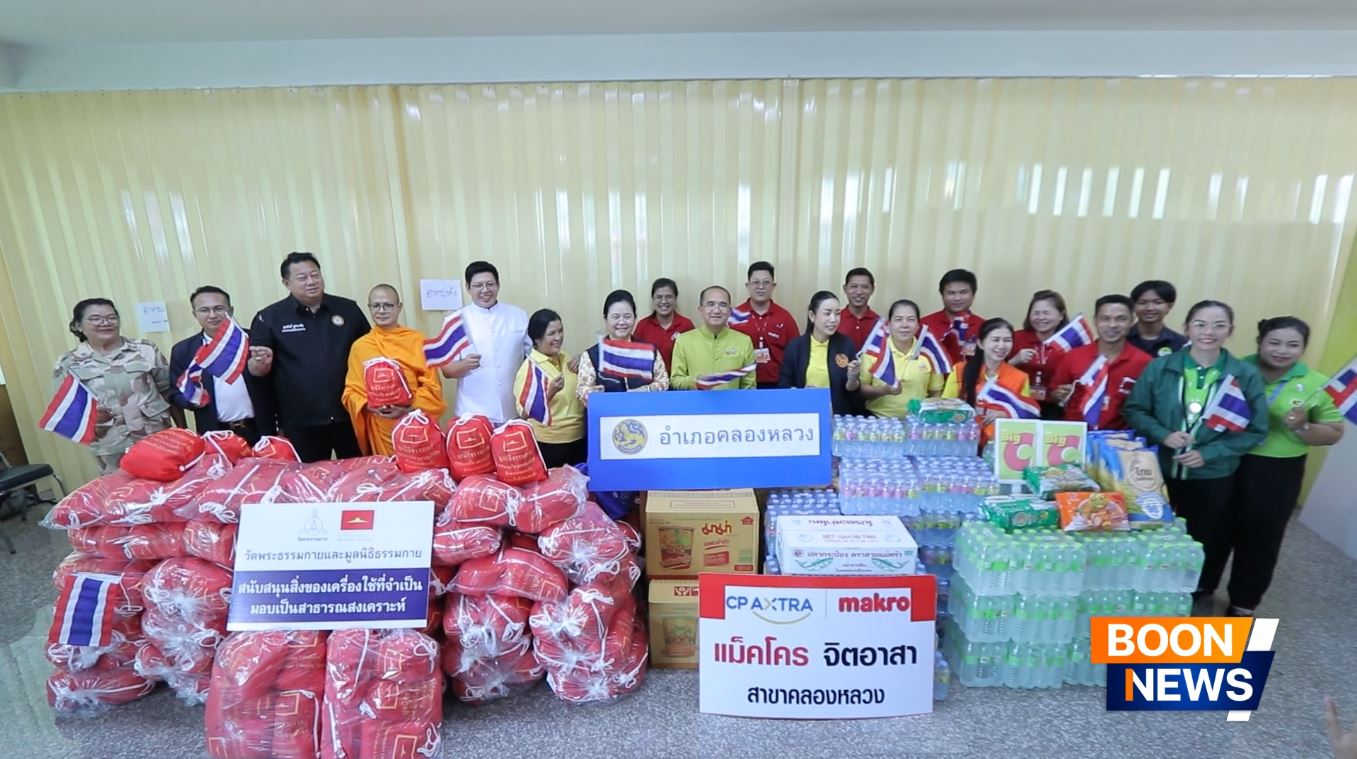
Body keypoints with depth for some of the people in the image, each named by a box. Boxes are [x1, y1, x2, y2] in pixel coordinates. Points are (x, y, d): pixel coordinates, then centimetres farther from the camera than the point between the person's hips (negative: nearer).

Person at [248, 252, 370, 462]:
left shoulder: (348, 309, 5)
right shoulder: (269, 317, 0)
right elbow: (254, 369, 1)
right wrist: (262, 363, -22)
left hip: (350, 416, 1)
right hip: (300, 423, -1)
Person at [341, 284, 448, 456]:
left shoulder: (417, 340, 2)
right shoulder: (359, 346, 6)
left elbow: (432, 385, 0)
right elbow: (352, 390, 9)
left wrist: (411, 407, -14)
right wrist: (368, 406, -10)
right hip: (382, 431, 1)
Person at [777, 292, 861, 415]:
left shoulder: (846, 343, 4)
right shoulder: (795, 346, 2)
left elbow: (852, 391, 6)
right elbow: (783, 386, 5)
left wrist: (852, 379, -13)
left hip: (838, 418, 1)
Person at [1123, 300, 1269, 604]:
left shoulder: (1246, 375, -6)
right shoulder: (1160, 367, -5)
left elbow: (1256, 430, -4)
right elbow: (1133, 410, -1)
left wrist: (1209, 453, -15)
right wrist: (1162, 435, -17)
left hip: (1213, 476, 0)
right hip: (1161, 470, 0)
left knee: (1202, 538, 15)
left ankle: (1197, 593, 35)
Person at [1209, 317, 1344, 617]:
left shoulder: (1316, 384, -3)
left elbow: (1334, 433, 0)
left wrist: (1302, 428, -19)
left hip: (1278, 473, 0)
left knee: (1261, 539, 10)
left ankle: (1244, 603, 28)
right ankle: (1201, 587, 34)